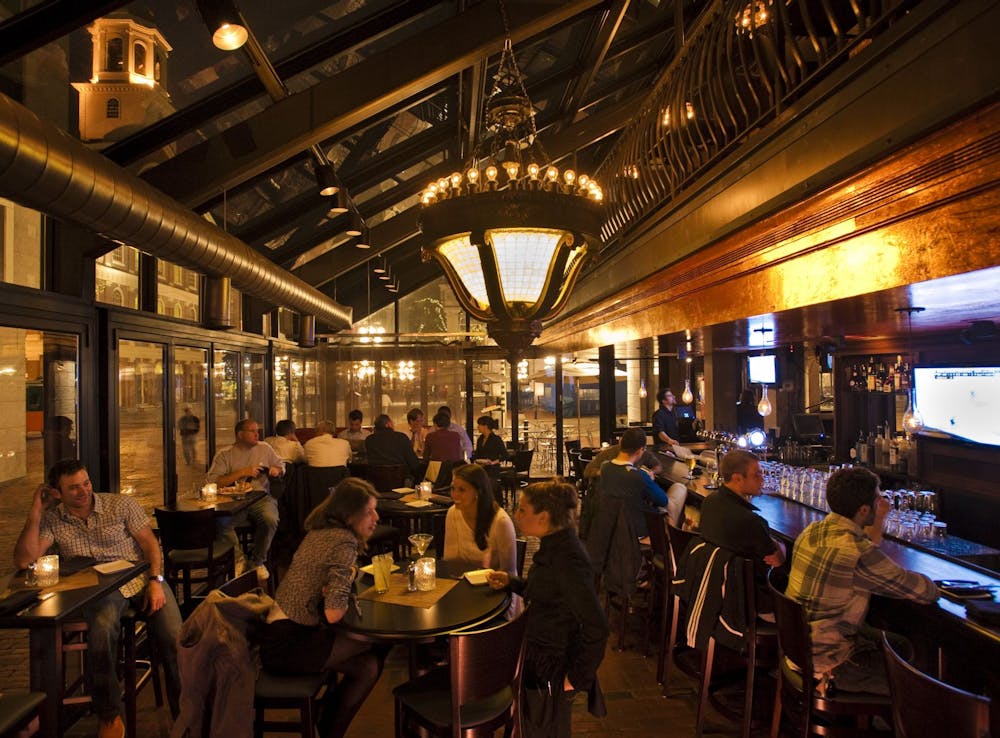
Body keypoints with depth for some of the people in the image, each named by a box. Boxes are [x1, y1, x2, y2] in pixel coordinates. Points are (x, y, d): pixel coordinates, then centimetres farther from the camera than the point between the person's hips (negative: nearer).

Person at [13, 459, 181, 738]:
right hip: (99, 589, 0)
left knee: (175, 639, -22)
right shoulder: (51, 521, 7)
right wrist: (35, 513, -7)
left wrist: (155, 581, -11)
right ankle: (109, 716, -14)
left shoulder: (121, 504, 4)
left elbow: (149, 543, 3)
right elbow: (23, 560, -5)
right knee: (102, 629, -36)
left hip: (141, 578, 0)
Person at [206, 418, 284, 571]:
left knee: (270, 519, -31)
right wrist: (242, 473, -15)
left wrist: (276, 470, 1)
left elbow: (281, 465, 26)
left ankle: (257, 561, -6)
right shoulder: (224, 455, 1)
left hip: (261, 498, 2)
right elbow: (213, 481, -11)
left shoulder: (265, 449, 12)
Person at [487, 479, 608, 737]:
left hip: (551, 670, -9)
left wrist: (578, 677, -21)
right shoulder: (553, 546, 1)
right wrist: (510, 581, 5)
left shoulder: (567, 558, -29)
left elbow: (596, 627, -30)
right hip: (538, 658, 9)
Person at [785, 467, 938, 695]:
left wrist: (878, 522, 6)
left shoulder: (812, 531, -1)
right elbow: (928, 591, -17)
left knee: (903, 646, 23)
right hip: (827, 666, -9)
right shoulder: (858, 553, -28)